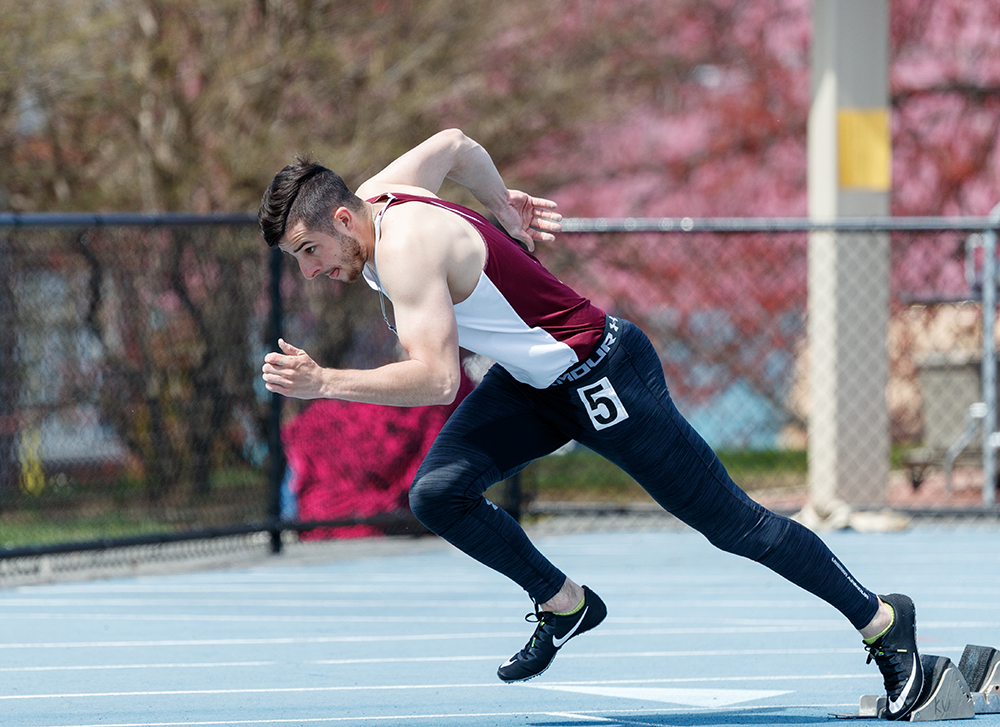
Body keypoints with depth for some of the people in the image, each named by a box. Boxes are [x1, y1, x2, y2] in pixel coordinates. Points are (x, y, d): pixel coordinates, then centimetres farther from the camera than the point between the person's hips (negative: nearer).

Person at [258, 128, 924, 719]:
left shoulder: (405, 248, -30)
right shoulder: (376, 195, -3)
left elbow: (437, 380, -38)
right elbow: (454, 143, 17)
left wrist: (325, 383, -39)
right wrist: (503, 207, 28)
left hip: (602, 377, -9)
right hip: (531, 384, 9)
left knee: (732, 523, 0)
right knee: (437, 494, -7)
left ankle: (883, 621, 15)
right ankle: (564, 604, 12)